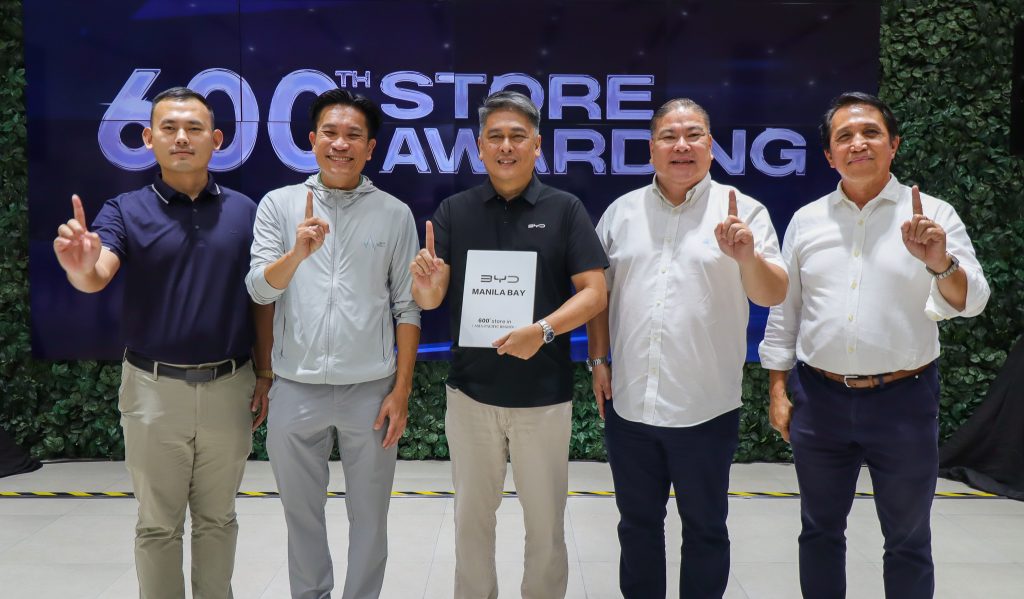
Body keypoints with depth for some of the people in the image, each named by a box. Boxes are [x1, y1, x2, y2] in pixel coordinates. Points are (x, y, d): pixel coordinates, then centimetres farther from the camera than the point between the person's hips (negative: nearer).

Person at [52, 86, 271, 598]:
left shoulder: (245, 211, 1)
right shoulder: (124, 211, -3)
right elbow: (96, 277, -21)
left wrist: (264, 375, 3)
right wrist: (79, 267, -44)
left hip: (228, 385, 1)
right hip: (154, 387, -1)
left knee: (217, 518, 16)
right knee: (158, 524, 12)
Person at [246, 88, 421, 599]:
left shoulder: (395, 214, 0)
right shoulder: (279, 204, 3)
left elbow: (408, 307, 1)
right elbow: (260, 290, -4)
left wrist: (401, 390, -3)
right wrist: (298, 253, -24)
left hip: (371, 390, -1)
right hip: (296, 389, 1)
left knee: (369, 515, 12)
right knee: (301, 512, 16)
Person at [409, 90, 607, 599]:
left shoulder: (565, 209, -3)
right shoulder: (453, 212, 2)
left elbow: (594, 291, -7)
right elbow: (431, 298, -3)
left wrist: (544, 330, -24)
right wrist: (426, 285, -27)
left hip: (544, 394, -1)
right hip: (471, 391, 2)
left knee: (545, 519, 13)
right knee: (472, 516, 16)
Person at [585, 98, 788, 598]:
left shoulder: (744, 212, -4)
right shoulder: (621, 212, 6)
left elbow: (772, 295, -13)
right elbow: (598, 293, 11)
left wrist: (747, 257, -32)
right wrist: (597, 360, 5)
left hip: (705, 407, -3)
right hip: (629, 403, 3)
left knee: (704, 529, 13)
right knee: (637, 522, 18)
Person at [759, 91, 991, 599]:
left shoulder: (932, 216, -3)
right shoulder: (806, 221, 4)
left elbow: (970, 301, -14)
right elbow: (783, 313, 8)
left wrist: (940, 263, -35)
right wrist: (777, 391, 5)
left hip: (904, 402, -2)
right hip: (820, 400, 2)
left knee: (908, 542, 13)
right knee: (820, 532, 16)